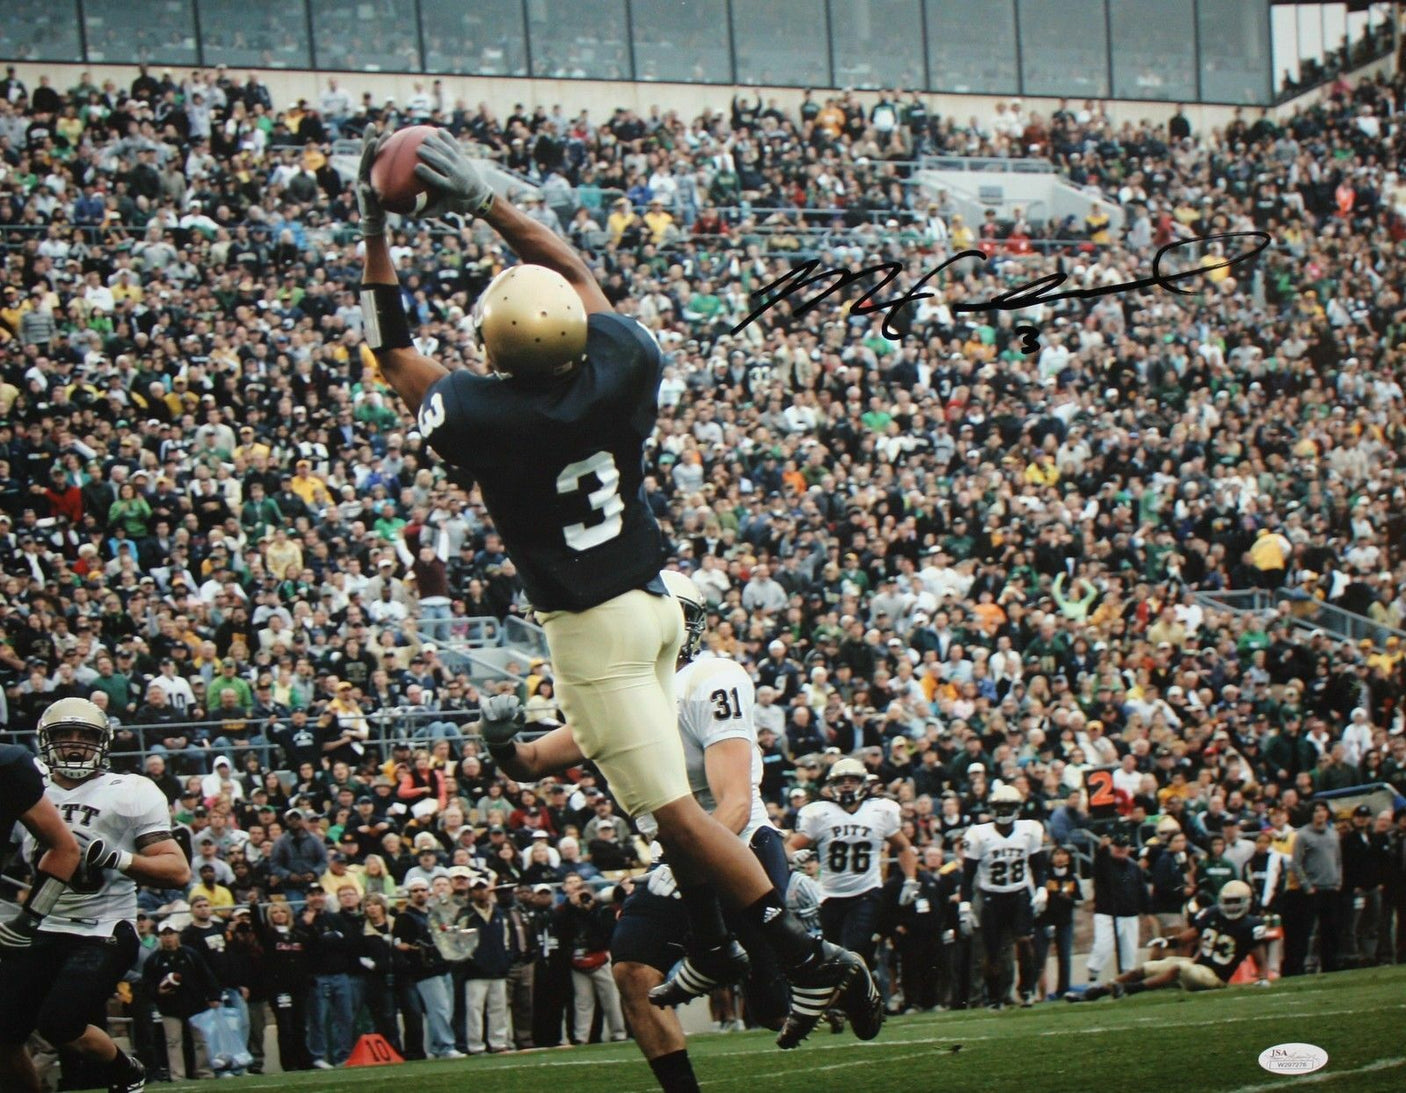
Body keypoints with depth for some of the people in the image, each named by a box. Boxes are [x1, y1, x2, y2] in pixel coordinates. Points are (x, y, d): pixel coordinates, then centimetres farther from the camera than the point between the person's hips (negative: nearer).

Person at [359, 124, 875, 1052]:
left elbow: (392, 349, -4)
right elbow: (577, 273, 9)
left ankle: (805, 954, -7)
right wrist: (483, 201, 10)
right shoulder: (619, 368, -10)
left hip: (594, 627, -7)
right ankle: (712, 948, 32)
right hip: (657, 600, 7)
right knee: (654, 776, 24)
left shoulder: (482, 416, -23)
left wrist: (376, 232, 2)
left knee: (673, 806, -3)